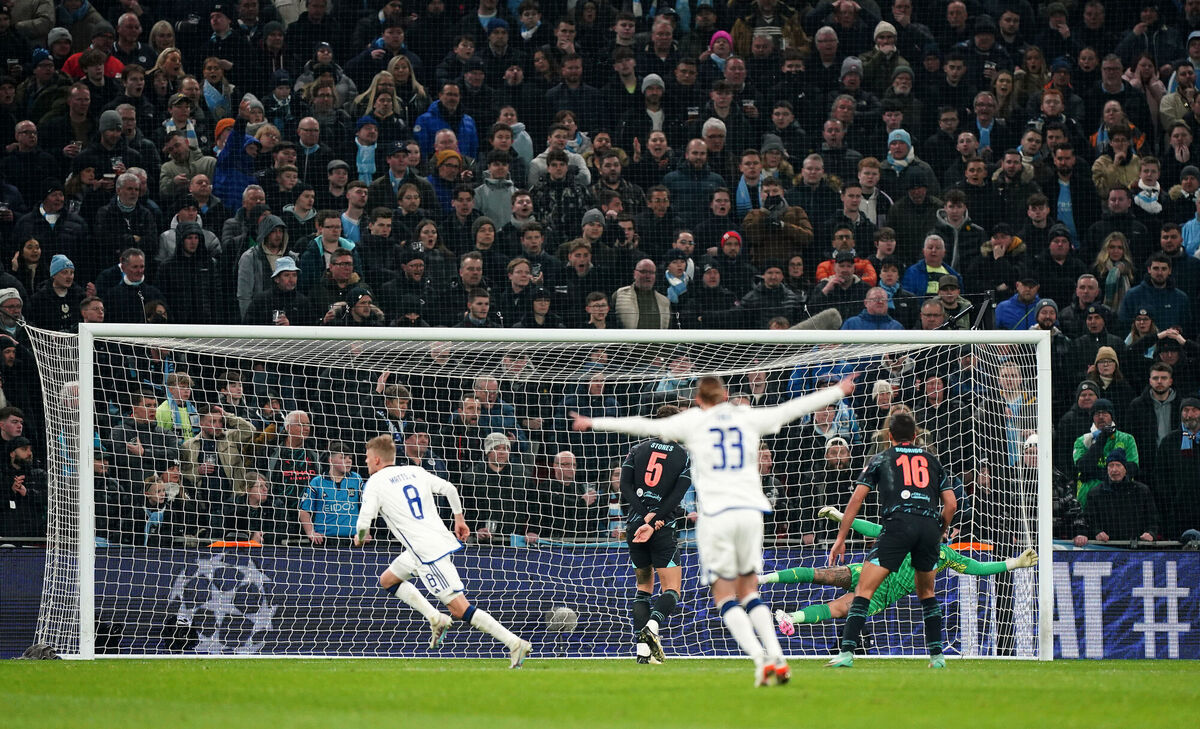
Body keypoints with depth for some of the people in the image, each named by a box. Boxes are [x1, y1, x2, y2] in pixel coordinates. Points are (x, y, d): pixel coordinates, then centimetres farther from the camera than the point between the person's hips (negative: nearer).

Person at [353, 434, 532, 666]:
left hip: (427, 552, -9)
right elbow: (449, 489, 13)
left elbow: (363, 523, -9)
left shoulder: (375, 483, -4)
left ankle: (515, 644, -14)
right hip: (442, 538, 9)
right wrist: (459, 519, 24)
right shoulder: (415, 472, 15)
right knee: (387, 580, 24)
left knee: (459, 608, -8)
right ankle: (436, 619, 13)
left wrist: (360, 538, 14)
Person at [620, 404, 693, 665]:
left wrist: (644, 518, -10)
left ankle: (643, 650, 2)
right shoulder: (685, 457, 2)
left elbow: (625, 486, -3)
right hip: (664, 528, -3)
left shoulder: (637, 450, 9)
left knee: (644, 586, 14)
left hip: (635, 523, 3)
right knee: (671, 589, -1)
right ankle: (652, 626, -31)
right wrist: (653, 523, -12)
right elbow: (676, 496, -9)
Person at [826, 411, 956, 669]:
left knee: (864, 589, -2)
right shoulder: (931, 460, 24)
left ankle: (847, 652, -14)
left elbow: (857, 498, 11)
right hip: (929, 525, 3)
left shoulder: (881, 460, 18)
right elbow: (951, 504, 19)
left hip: (898, 524, -3)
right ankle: (937, 655, 17)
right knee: (926, 592, 23)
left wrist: (840, 539, 14)